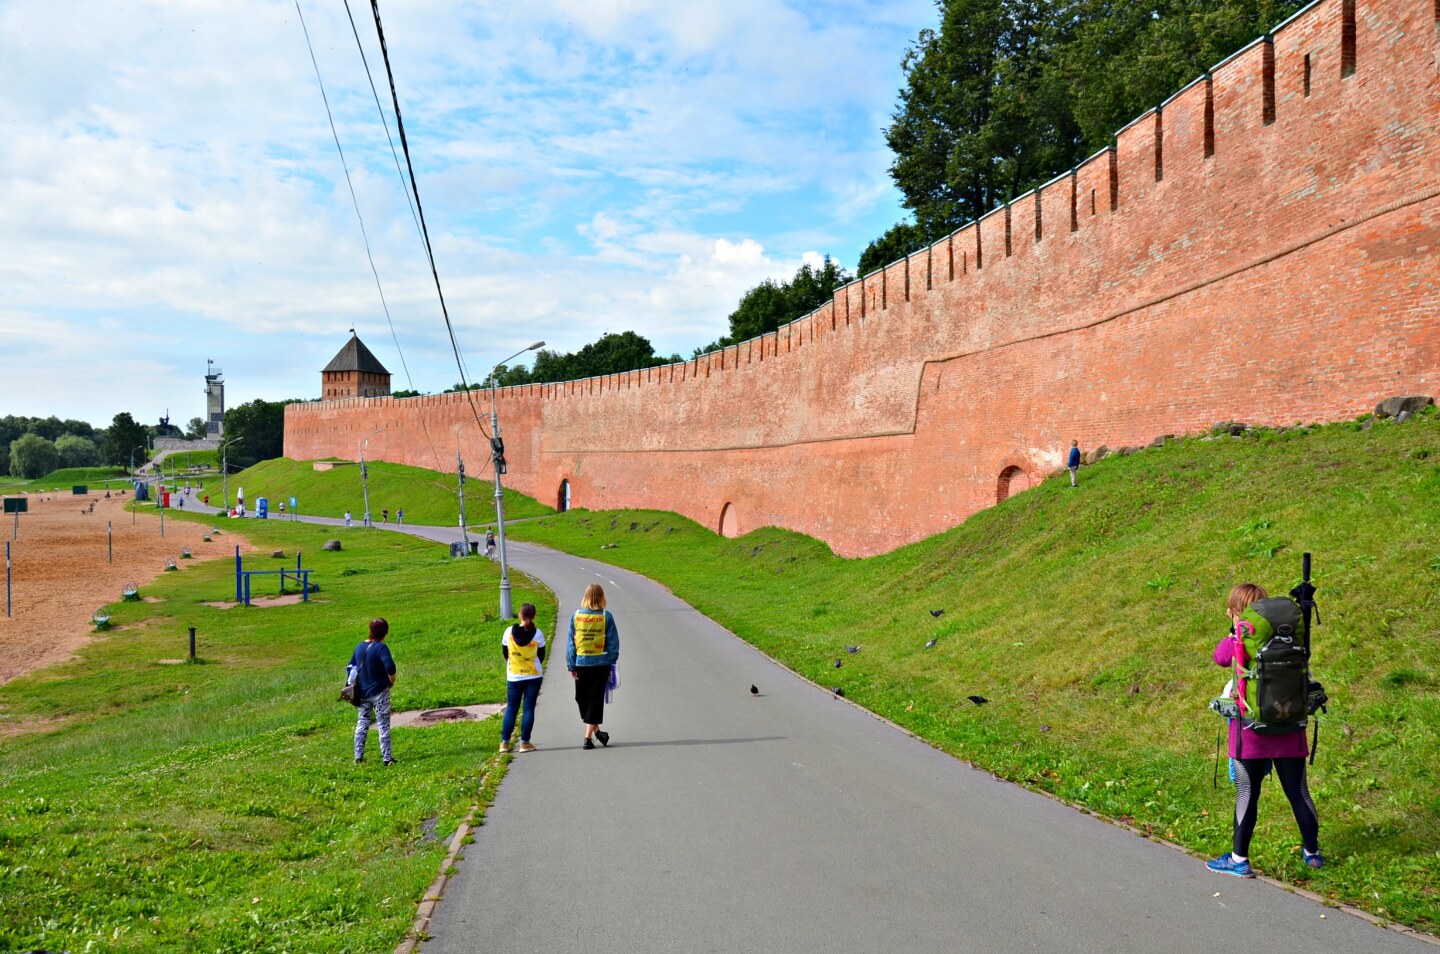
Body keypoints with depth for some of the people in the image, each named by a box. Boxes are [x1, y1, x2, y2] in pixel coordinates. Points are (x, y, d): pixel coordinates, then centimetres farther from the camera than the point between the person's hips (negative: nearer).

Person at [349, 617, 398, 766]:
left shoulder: (360, 647, 4)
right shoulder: (381, 647, -18)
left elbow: (351, 667, 13)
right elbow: (390, 667, -30)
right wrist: (391, 681, -12)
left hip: (363, 692, 6)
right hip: (379, 692, -6)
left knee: (362, 724, 16)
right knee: (384, 726, 3)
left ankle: (358, 757, 19)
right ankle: (387, 758, 5)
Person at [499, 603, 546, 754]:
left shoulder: (509, 632, -7)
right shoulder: (537, 634, -9)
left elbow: (505, 653, 4)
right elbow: (541, 656, 3)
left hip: (513, 676, 1)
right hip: (533, 676, -1)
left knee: (511, 709, 9)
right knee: (529, 708, 3)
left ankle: (504, 742, 7)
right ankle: (525, 743, 2)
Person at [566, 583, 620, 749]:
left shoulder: (576, 615, -3)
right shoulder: (606, 616, -7)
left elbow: (570, 642, 0)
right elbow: (613, 642, -4)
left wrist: (571, 666, 5)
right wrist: (611, 663, 6)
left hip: (581, 663, 1)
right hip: (600, 664, -1)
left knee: (582, 699, 17)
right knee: (595, 700, 6)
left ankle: (596, 731, 21)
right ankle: (588, 737, 4)